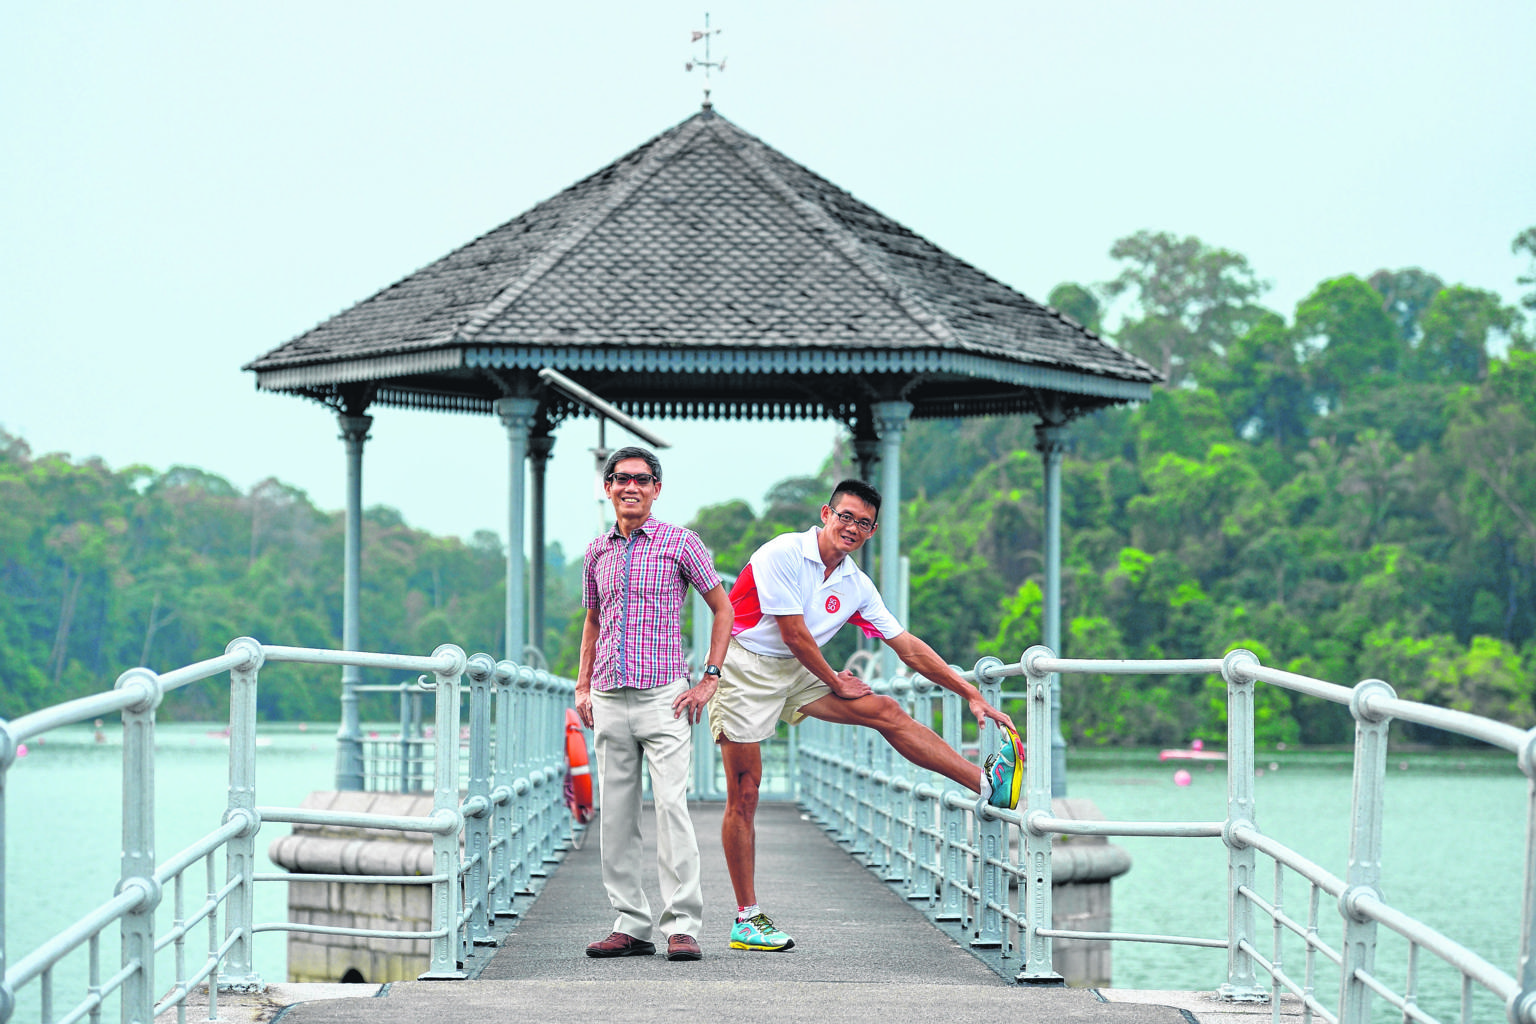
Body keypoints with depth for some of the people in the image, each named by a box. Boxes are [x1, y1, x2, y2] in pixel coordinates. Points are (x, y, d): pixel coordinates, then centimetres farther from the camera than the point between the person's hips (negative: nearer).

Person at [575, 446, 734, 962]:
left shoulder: (680, 543, 0)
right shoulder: (598, 551, 14)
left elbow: (723, 608, 5)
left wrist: (710, 679, -2)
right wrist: (582, 686, 15)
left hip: (663, 696, -5)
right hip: (609, 700, 5)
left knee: (671, 806, -12)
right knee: (615, 815, 4)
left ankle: (682, 925, -10)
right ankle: (631, 924, 9)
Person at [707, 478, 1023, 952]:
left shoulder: (856, 585, 3)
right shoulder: (782, 555, -17)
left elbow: (908, 647, 5)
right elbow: (794, 634, -17)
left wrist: (972, 695, 1)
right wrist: (836, 682, -4)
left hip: (797, 673, 6)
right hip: (745, 669, -6)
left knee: (887, 713, -6)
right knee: (743, 797, -6)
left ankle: (987, 784, -7)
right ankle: (746, 919, -1)